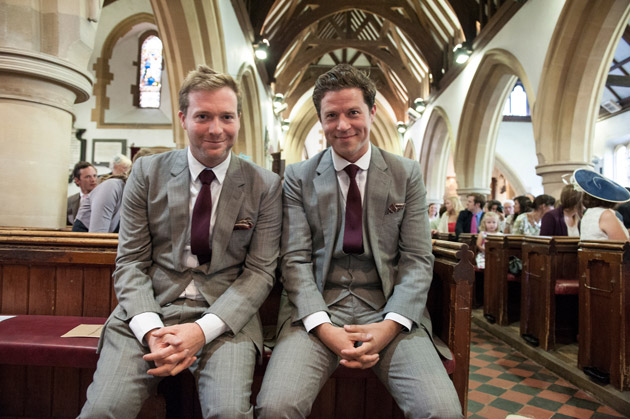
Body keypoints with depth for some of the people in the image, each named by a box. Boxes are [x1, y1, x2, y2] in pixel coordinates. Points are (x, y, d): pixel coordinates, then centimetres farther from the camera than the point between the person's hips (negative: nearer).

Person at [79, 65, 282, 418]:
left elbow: (260, 270, -2)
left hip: (225, 315, -1)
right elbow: (130, 261, 3)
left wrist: (203, 330, -15)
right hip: (148, 311, 1)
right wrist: (151, 330, -13)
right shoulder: (148, 173, 4)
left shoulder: (266, 185, 0)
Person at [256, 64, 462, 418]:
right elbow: (296, 259, 0)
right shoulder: (298, 177, 6)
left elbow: (418, 260, 3)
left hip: (388, 309, 1)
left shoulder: (408, 174, 7)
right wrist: (323, 327, -15)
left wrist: (390, 326, -13)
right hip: (318, 308, 0)